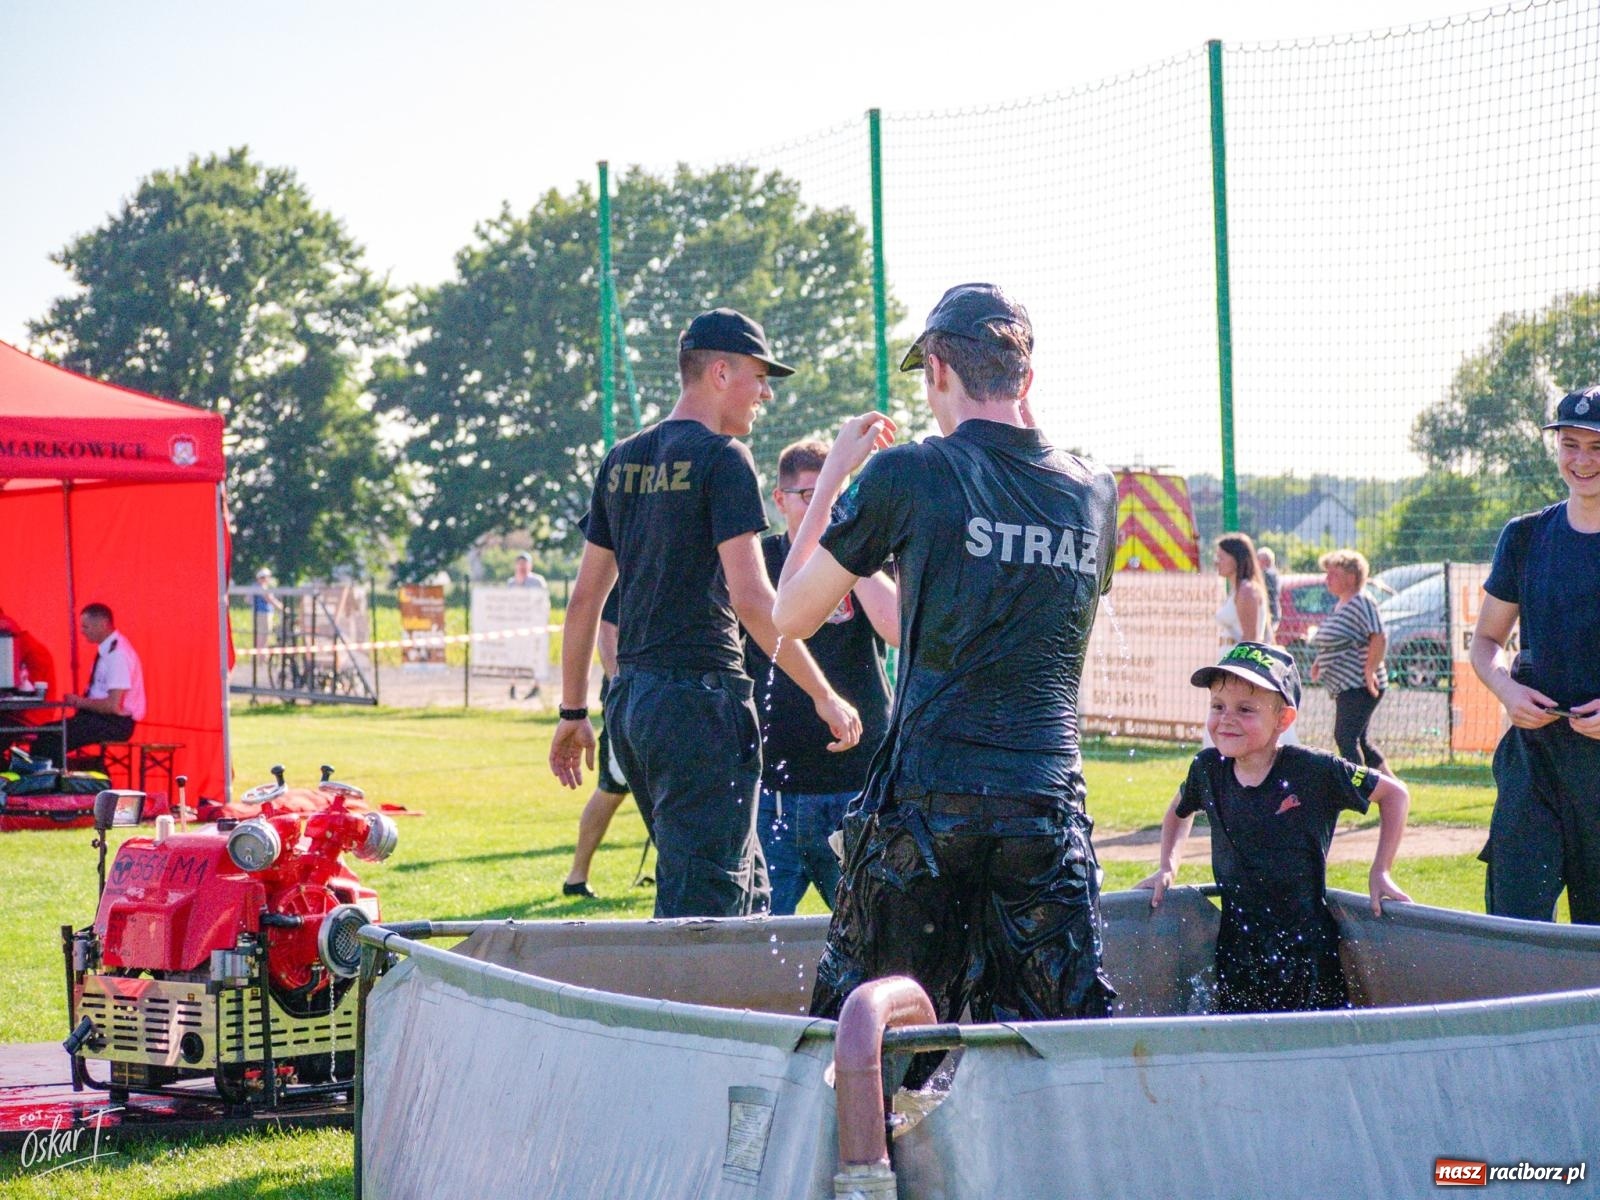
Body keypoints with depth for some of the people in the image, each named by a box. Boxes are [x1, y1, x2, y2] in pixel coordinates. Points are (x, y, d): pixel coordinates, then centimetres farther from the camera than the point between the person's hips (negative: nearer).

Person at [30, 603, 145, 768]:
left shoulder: (118, 654, -20)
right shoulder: (106, 648, 9)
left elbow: (113, 705, -24)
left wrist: (80, 702, -11)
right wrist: (80, 700, 2)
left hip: (117, 723, -10)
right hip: (103, 717, 10)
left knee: (54, 738, -21)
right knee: (45, 734, 1)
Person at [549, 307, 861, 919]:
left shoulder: (622, 461, 14)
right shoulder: (722, 458, -9)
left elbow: (584, 599, 16)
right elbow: (750, 599, -16)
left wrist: (573, 712, 22)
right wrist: (824, 696, -10)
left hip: (629, 699, 8)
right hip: (701, 696, -8)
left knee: (746, 891, 17)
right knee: (701, 908, -7)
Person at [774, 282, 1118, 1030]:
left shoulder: (908, 476, -5)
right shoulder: (1094, 493, 8)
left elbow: (791, 615, 6)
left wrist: (833, 474, 16)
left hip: (928, 799, -3)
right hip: (1049, 798, 3)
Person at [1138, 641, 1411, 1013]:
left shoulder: (1314, 771, -13)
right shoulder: (1208, 769, 0)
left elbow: (1395, 794, -1)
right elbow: (1180, 810, 24)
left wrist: (1380, 871, -4)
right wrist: (1168, 867, 13)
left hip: (1307, 947, -4)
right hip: (1237, 945, 4)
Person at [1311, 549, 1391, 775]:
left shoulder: (1361, 603, -14)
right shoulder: (1341, 605, 17)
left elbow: (1379, 639, -22)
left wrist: (1369, 671, -23)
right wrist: (1320, 662, 16)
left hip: (1359, 687, -11)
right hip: (1346, 686, 11)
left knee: (1346, 737, -14)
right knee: (1359, 740, 15)